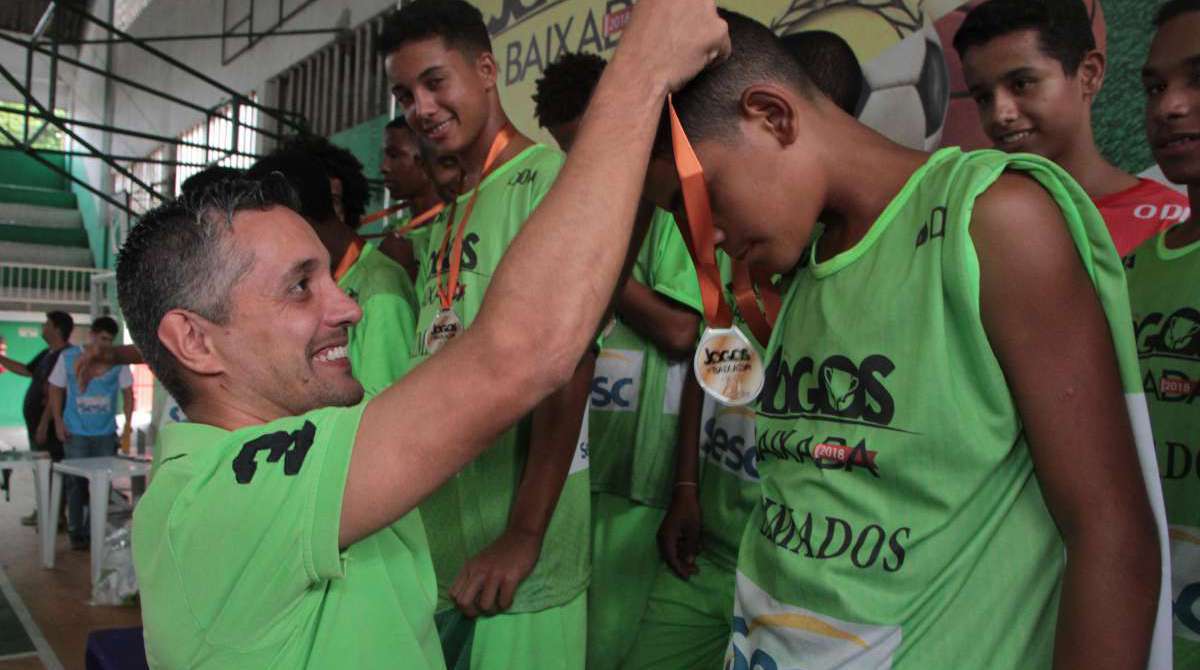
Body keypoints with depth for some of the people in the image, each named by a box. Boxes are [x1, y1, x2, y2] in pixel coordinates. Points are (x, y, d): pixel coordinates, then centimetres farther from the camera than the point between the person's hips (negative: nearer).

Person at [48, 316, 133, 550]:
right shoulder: (68, 357, -1)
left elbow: (127, 392, 0)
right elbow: (56, 389, 5)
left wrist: (128, 422, -10)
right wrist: (58, 421, -2)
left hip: (106, 433, 1)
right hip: (76, 432, -1)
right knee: (76, 482, 3)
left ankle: (93, 532, 16)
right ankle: (76, 532, 15)